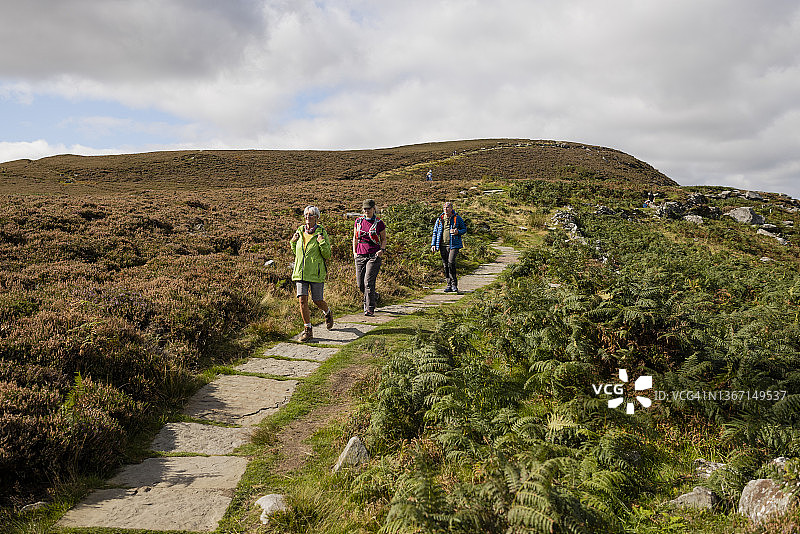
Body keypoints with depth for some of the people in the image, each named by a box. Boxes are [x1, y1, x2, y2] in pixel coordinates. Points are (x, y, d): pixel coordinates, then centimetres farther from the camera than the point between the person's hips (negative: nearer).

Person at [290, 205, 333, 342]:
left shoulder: (322, 233, -5)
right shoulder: (300, 231, 8)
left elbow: (327, 256, -6)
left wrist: (322, 243, -20)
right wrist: (293, 242, 3)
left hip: (316, 273, -3)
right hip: (300, 272, 3)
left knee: (317, 301, 5)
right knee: (302, 300, -7)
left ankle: (328, 313, 40)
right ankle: (307, 330, 4)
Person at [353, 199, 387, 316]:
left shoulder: (379, 223, -1)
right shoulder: (358, 221, 9)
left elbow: (383, 239, 8)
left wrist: (382, 250, -9)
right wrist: (354, 252, 8)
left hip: (374, 256, -4)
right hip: (360, 256, 4)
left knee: (368, 282, -13)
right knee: (360, 284, 5)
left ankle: (370, 309, -6)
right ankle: (373, 296, 36)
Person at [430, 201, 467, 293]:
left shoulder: (457, 218, 1)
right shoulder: (440, 219, 10)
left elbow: (464, 229, 8)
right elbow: (435, 232, 14)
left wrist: (458, 232, -14)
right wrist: (433, 244, 6)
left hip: (453, 245, -4)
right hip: (443, 245, 4)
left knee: (451, 262, -18)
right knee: (445, 265, 5)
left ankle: (454, 284, -7)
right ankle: (449, 285, 14)